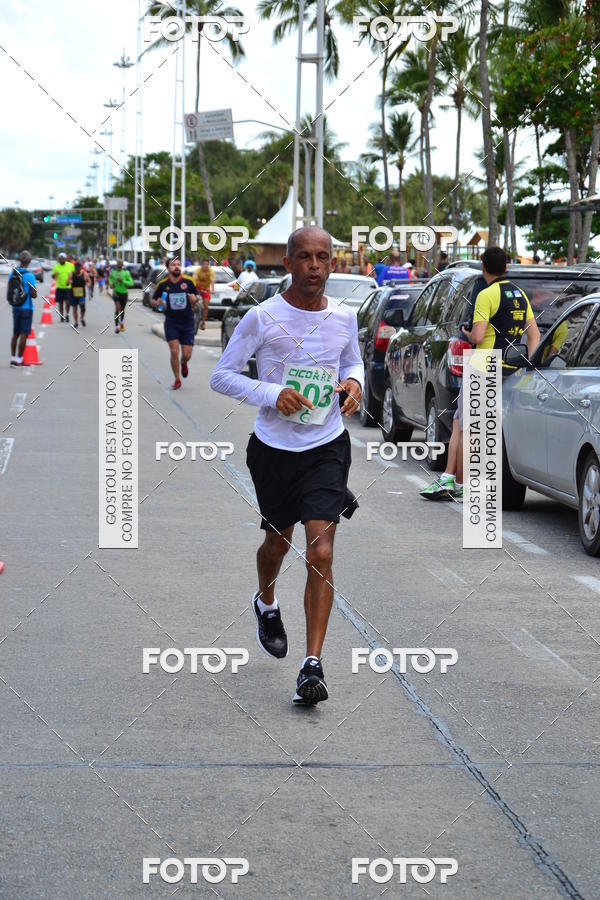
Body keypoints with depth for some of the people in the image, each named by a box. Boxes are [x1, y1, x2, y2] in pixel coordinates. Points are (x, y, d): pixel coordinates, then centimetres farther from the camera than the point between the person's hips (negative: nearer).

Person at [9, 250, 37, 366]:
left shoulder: (12, 273, 2)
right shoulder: (29, 276, -15)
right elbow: (34, 295, -15)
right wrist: (29, 293, 5)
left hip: (15, 308, 5)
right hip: (26, 308, -5)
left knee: (15, 334, 15)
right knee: (23, 334, -1)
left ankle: (13, 357, 18)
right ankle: (19, 359, -2)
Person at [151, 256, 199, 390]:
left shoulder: (188, 281, -3)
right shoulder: (162, 284, -4)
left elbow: (196, 297, 9)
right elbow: (152, 301, 5)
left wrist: (194, 299, -14)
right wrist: (156, 303, -18)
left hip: (187, 322, 1)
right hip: (171, 322, -1)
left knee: (187, 355, 1)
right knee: (174, 352, -11)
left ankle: (183, 364, 39)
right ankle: (177, 380, 8)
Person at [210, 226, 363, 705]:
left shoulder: (345, 318, 0)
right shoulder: (262, 318, -10)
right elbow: (222, 375, -4)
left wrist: (354, 382, -3)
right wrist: (271, 394, -19)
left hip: (327, 448, 1)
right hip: (274, 448, -1)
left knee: (321, 552, -12)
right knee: (279, 541, 18)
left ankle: (313, 663, -12)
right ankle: (266, 605, 53)